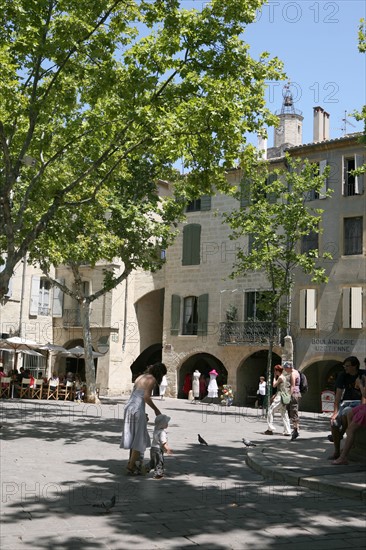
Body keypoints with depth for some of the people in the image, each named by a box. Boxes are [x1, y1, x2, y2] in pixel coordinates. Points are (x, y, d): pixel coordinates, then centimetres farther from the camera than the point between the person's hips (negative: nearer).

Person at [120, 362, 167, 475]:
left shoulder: (141, 377, 18)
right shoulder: (152, 379, -7)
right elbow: (146, 397, -17)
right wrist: (156, 410, -5)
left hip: (128, 406, 8)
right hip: (137, 409, -8)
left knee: (134, 438, 18)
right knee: (139, 440, 2)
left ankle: (132, 463, 24)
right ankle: (131, 467, 4)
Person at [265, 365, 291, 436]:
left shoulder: (280, 377, -11)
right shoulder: (283, 377, 17)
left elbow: (274, 385, -5)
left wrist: (274, 377, 3)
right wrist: (274, 395, 19)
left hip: (280, 397, -9)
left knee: (270, 411, -2)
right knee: (284, 415, 8)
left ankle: (270, 429, -3)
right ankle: (287, 431, 5)